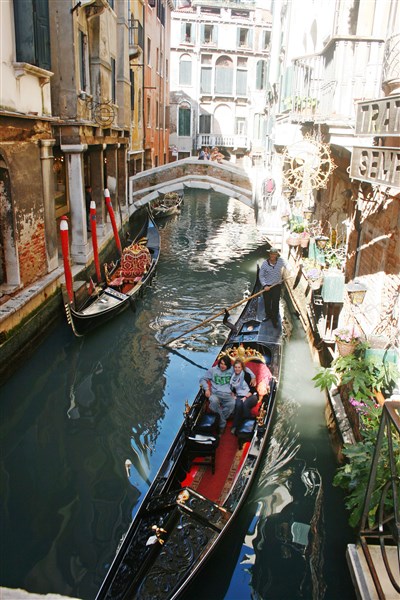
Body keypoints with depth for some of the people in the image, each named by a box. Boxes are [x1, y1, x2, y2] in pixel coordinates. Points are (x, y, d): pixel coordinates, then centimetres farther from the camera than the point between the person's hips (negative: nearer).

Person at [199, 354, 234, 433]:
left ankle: (219, 422, -18)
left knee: (232, 403, -35)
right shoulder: (213, 370, 11)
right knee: (214, 401, -38)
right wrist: (206, 389, -1)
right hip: (215, 394, 0)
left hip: (227, 394, 1)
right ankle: (222, 423, -19)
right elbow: (203, 379, 14)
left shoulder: (231, 370, 12)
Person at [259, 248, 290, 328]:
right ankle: (268, 315, 40)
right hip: (267, 286, 1)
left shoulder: (281, 261, -10)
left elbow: (286, 265, 12)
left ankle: (274, 320, 12)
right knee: (267, 302, 15)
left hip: (277, 286, -1)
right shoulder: (265, 263, -12)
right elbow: (261, 276, -8)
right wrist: (264, 285, -19)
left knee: (275, 303, -2)